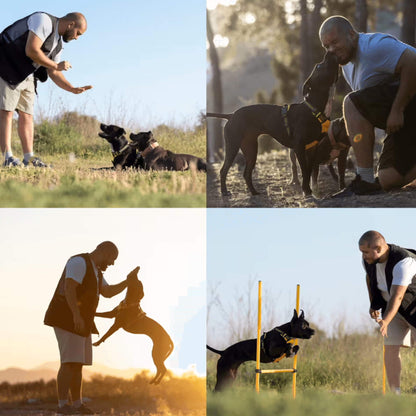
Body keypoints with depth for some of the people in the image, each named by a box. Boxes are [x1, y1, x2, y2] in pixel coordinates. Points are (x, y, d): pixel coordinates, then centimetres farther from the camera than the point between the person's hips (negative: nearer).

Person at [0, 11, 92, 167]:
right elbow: (31, 50, -24)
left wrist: (73, 89, 4)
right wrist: (56, 65, -13)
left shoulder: (57, 43, 15)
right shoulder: (44, 21, -14)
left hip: (27, 76, 10)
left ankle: (29, 159, 3)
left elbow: (54, 74, 18)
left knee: (26, 114, 4)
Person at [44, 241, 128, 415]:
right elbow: (69, 288, -24)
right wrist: (76, 315, -33)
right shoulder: (79, 262, -14)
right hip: (67, 319, -10)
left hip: (80, 323, 10)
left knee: (78, 363, 7)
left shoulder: (94, 270, 19)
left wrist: (128, 282, 12)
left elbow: (108, 292, 23)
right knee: (69, 362, -16)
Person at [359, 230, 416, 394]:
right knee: (391, 348, -9)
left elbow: (397, 296, -42)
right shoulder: (368, 260, -11)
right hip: (391, 307, 5)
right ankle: (395, 394, -9)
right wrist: (373, 304, 10)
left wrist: (386, 321, -53)